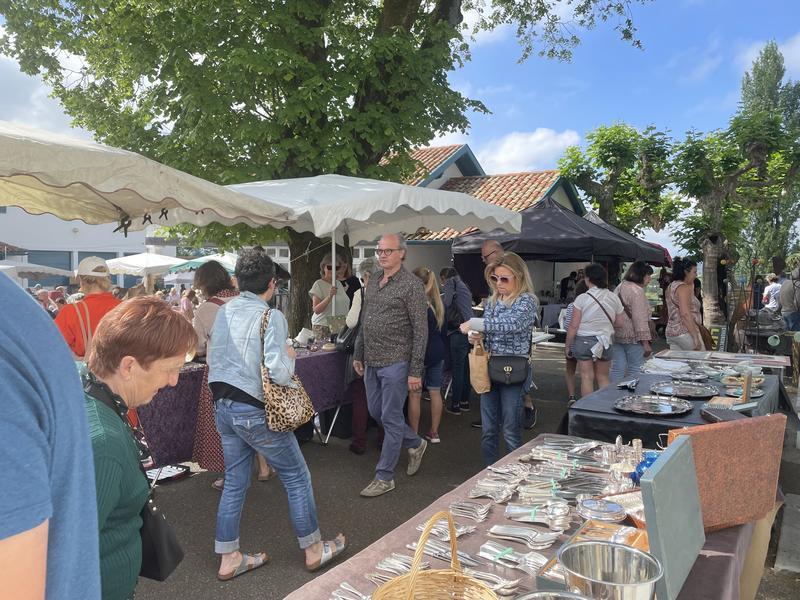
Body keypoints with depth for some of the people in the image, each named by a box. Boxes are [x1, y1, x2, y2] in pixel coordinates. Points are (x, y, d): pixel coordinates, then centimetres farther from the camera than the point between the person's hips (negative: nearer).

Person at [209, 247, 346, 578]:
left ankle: (229, 559, 28)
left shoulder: (224, 311, 4)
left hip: (223, 408, 7)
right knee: (297, 476, 10)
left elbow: (212, 359, 11)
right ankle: (314, 550, 23)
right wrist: (290, 356, -4)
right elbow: (278, 373, -24)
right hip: (254, 412, -7)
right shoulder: (271, 316, -17)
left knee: (235, 482, 18)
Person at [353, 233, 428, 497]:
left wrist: (415, 371, -15)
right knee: (376, 412, 17)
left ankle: (384, 477, 13)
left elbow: (420, 330, -13)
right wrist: (358, 355, 15)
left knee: (391, 419, 1)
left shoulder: (412, 285, -11)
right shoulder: (373, 281, 11)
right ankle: (415, 443, 39)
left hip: (395, 363, -8)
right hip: (371, 362, 8)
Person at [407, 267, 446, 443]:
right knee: (435, 392, 12)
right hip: (438, 352, 7)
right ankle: (434, 433, 21)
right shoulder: (438, 303, 7)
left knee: (414, 394, 2)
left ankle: (413, 435, 8)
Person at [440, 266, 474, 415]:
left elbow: (446, 303, -13)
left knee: (457, 369, -2)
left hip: (458, 331, -8)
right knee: (465, 368, 14)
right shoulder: (463, 286, 23)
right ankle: (465, 402, 23)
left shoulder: (450, 282, -1)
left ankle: (455, 405, 4)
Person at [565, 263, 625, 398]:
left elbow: (574, 326, -11)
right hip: (604, 341, 4)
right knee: (603, 377, 16)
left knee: (587, 377, 3)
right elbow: (619, 323, 5)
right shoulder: (614, 298, 0)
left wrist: (567, 346, -2)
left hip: (584, 340, -4)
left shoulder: (582, 298, -12)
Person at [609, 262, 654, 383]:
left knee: (617, 369, 9)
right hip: (632, 337, -8)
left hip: (615, 335, 8)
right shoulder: (637, 291, -12)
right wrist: (645, 343, -17)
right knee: (635, 371, 0)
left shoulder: (619, 287, 17)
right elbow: (640, 319, -17)